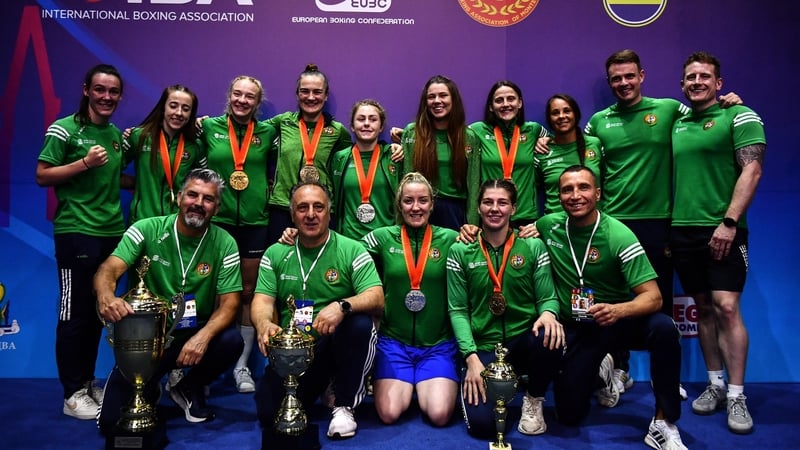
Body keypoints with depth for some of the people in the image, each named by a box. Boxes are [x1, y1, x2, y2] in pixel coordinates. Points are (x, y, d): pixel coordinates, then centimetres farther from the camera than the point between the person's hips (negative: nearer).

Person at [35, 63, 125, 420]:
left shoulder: (117, 135, 13)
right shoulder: (64, 129, -6)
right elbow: (42, 176, -10)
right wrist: (84, 163, -19)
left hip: (112, 233, 7)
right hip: (76, 233, -7)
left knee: (98, 311, 13)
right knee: (74, 315, 0)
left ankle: (88, 383, 26)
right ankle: (72, 394, 11)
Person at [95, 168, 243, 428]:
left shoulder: (224, 244, -7)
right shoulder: (147, 230, -9)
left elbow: (229, 303, -11)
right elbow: (108, 270, -20)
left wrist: (203, 336, -31)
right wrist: (106, 296, -46)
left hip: (197, 333, 1)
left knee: (232, 341, -31)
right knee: (111, 421, -13)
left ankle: (189, 388, 3)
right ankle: (148, 392, 25)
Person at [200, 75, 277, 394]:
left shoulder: (267, 132, 4)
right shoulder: (210, 127, 5)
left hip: (256, 221, 1)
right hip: (217, 220, 0)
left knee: (249, 293, 7)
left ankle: (242, 364, 18)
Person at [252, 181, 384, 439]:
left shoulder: (352, 250, -3)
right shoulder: (275, 254, 7)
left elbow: (376, 299, -14)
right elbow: (262, 301, -1)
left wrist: (343, 306, -36)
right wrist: (264, 324, -26)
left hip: (338, 346, -2)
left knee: (360, 323, -33)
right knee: (269, 412, -18)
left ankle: (345, 404, -11)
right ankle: (320, 386, 16)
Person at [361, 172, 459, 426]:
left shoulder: (450, 239, 1)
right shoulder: (382, 237, 1)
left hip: (438, 345, 0)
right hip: (393, 341, 0)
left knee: (439, 415, -17)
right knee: (389, 414, -15)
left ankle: (423, 387, 17)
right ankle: (406, 384, 18)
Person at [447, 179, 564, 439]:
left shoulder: (533, 247, 3)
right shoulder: (460, 251, 1)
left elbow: (547, 297, 1)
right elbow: (457, 310, -2)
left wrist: (549, 313, -24)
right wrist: (471, 357, -13)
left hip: (524, 341, 1)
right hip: (483, 348, 0)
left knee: (550, 338, -35)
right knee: (482, 424, -20)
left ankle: (533, 400, -1)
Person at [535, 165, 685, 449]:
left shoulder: (618, 236, -17)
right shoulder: (548, 226, -8)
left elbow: (653, 297, -22)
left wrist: (618, 310, -42)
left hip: (618, 319, -2)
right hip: (577, 327, 2)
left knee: (664, 328, -34)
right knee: (569, 415, -4)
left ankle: (663, 426, -18)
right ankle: (600, 372, 29)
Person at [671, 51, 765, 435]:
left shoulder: (739, 116, 0)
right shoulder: (677, 125, 15)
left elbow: (752, 170, -9)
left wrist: (729, 222, -17)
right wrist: (667, 226, 11)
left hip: (722, 230, -5)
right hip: (683, 230, 5)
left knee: (726, 307, -10)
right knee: (703, 308, 9)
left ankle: (736, 396, 0)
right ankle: (715, 385, 20)